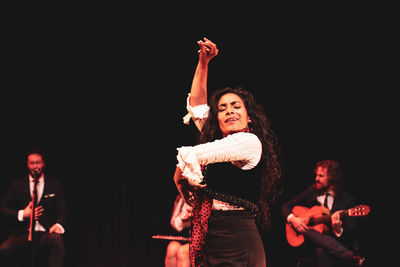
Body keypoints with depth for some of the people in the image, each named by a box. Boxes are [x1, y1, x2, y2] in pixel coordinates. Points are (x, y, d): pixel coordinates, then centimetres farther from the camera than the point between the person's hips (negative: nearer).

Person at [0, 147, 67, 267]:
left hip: (46, 232, -1)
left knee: (56, 241, -38)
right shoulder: (18, 185, 14)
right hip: (23, 233, 1)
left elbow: (62, 210, 7)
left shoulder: (54, 184, 13)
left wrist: (59, 225, -15)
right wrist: (22, 214, -7)